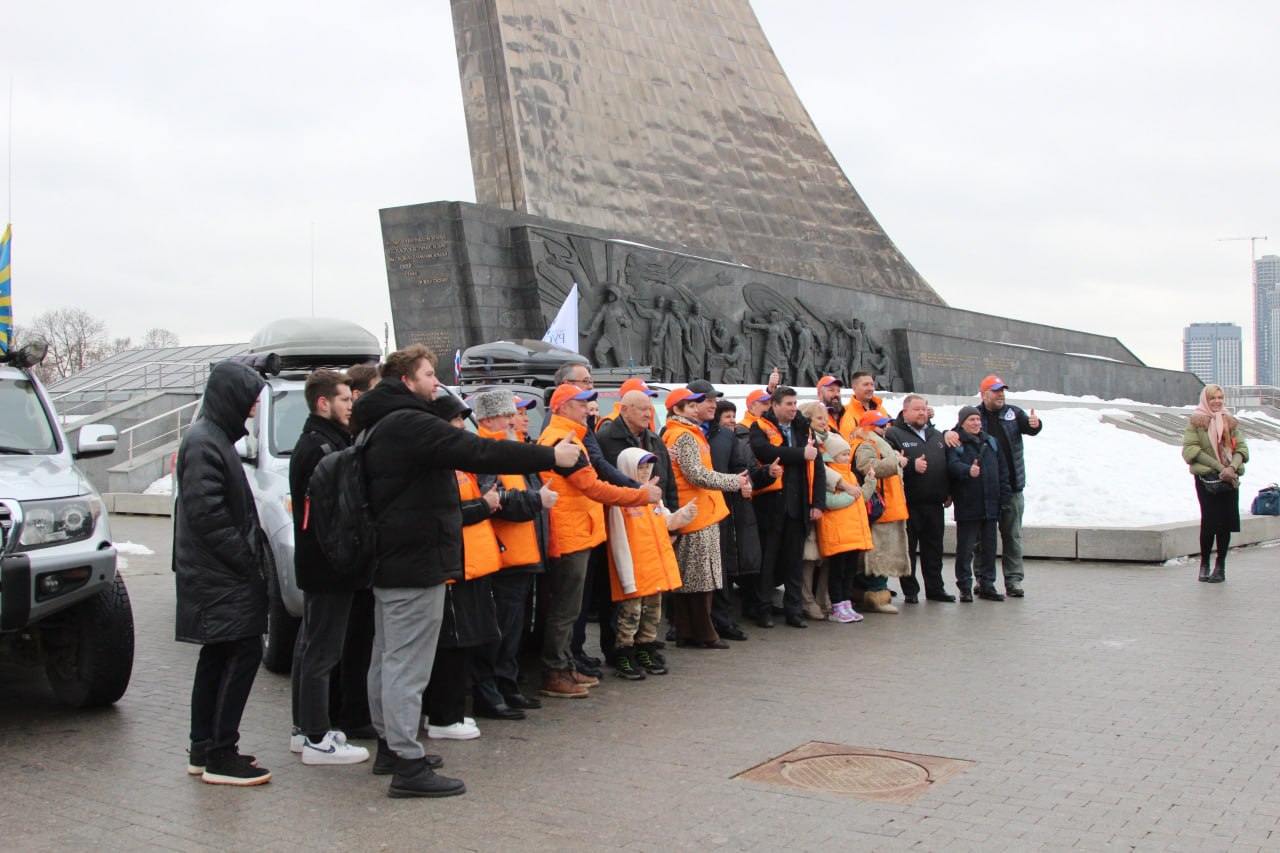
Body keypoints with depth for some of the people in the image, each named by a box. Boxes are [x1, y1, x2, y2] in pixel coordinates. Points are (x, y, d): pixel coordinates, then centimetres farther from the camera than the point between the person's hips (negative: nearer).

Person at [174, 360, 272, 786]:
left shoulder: (213, 439, 17)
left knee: (217, 658, 13)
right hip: (223, 578, -11)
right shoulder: (204, 444, -15)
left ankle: (203, 750, 21)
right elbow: (206, 513, -22)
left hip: (219, 575, 11)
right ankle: (220, 755, -4)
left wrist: (252, 552, 14)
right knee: (243, 654, -8)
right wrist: (246, 559, -19)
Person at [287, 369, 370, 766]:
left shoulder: (316, 442, 16)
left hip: (316, 565, 11)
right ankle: (317, 740, 1)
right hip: (329, 566, -11)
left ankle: (304, 728, 26)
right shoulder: (320, 447, -16)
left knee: (310, 646, 16)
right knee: (322, 650, -5)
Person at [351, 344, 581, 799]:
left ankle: (390, 745, 29)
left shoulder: (380, 428, 15)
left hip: (388, 560, 11)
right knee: (408, 664, -7)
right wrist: (551, 456, -21)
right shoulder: (410, 424, -18)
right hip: (416, 562, -11)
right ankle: (408, 765, -3)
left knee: (388, 658, 17)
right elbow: (477, 451, -24)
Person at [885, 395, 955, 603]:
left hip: (935, 504, 6)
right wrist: (912, 465, -22)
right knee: (908, 548, 0)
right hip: (909, 503, -6)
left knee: (934, 547, 11)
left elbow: (948, 464, 22)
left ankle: (935, 588, 20)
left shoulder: (937, 436, 19)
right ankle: (910, 591, 8)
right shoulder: (894, 434, -2)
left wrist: (949, 492, 15)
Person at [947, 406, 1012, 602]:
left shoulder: (991, 442, 14)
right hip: (967, 505, -5)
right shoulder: (955, 444, -4)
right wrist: (968, 470, -41)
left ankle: (987, 585, 20)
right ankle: (965, 587, 7)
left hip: (991, 505, 5)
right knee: (965, 548, 0)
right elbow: (952, 464, -22)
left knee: (989, 547, 11)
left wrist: (1004, 495, 7)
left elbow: (1003, 470, 16)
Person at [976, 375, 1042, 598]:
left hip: (1012, 487, 2)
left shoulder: (1013, 413, 7)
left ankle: (1013, 579, 10)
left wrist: (1035, 424, -30)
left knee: (1012, 535, 5)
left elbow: (1029, 428, -6)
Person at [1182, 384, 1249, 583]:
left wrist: (1233, 466, -12)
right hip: (1206, 477, -4)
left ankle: (1220, 565, 12)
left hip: (1230, 478, 4)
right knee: (1210, 520, -8)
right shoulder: (1196, 421, 1)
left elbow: (1241, 447, 8)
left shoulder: (1230, 422, 14)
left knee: (1226, 521, 1)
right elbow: (1190, 448, -9)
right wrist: (1218, 467, -15)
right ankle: (1204, 564, 8)